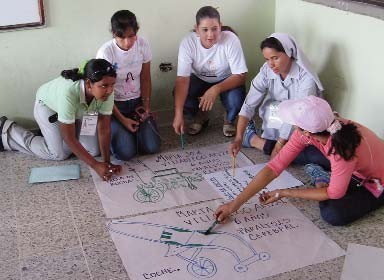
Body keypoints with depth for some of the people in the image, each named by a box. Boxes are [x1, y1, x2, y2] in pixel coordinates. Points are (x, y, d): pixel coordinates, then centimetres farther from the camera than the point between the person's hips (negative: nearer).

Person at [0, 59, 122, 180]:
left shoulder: (107, 92, -32)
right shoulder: (68, 92, -44)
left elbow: (104, 128, -23)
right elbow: (69, 138, -38)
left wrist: (106, 162, -28)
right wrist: (96, 165, -38)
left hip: (77, 111, 5)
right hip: (48, 106, -4)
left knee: (94, 150, -5)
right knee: (60, 154, -7)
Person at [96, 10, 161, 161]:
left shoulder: (143, 45, -12)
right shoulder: (105, 52, -22)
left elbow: (145, 78, 2)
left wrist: (146, 104, -10)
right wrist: (122, 119, -16)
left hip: (136, 101, 3)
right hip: (114, 104, -3)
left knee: (152, 147, -12)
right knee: (126, 152, -17)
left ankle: (134, 128, 19)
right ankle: (115, 129, 15)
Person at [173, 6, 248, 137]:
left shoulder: (231, 40, -29)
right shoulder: (188, 42, -25)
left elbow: (240, 76, -27)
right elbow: (182, 78, -27)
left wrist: (216, 89, -45)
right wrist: (178, 114, -37)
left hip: (226, 81, -2)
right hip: (200, 79, 2)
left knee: (235, 100, -32)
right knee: (180, 97, -26)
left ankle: (229, 120, 6)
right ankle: (201, 117, 9)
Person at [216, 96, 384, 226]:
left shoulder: (342, 150, -40)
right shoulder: (305, 132, -22)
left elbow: (334, 194, -25)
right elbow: (274, 167, -22)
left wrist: (284, 193, -20)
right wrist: (235, 204, -25)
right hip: (358, 167, 7)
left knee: (333, 214, -27)